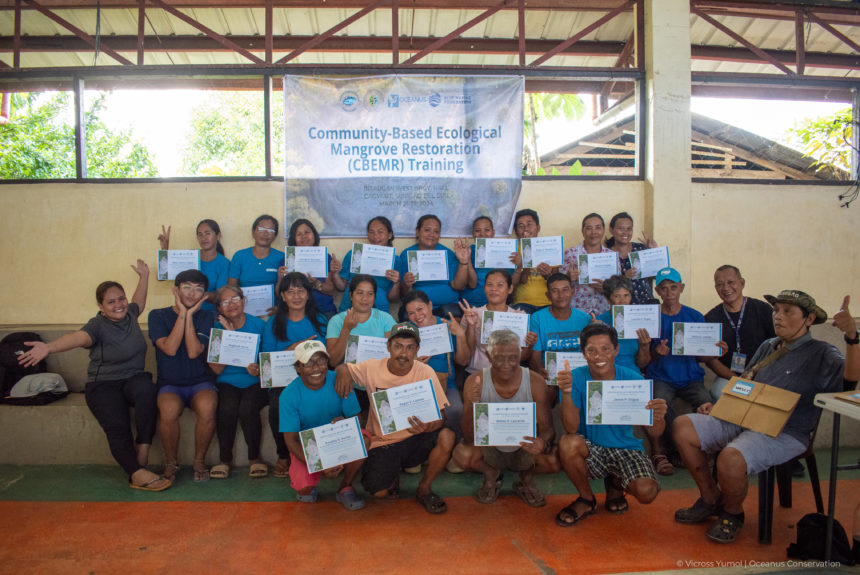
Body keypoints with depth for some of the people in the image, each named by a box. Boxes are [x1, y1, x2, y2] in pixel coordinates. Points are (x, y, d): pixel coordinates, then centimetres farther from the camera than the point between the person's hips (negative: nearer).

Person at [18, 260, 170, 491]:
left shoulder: (129, 314, 9)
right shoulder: (97, 325, -8)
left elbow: (139, 303, 34)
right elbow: (78, 337, -31)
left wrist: (144, 276, 33)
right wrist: (49, 347, -50)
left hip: (133, 379, 3)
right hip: (103, 385, -3)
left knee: (147, 388, -34)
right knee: (117, 429, -28)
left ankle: (142, 452, -26)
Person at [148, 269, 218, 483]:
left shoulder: (206, 317, 5)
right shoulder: (158, 316, 4)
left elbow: (194, 352, -11)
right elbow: (170, 349, -12)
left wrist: (190, 315, -10)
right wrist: (182, 313, -10)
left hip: (201, 382, 0)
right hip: (170, 384, 0)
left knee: (207, 408, -34)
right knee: (169, 410, -34)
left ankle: (199, 461, -9)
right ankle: (171, 462, -7)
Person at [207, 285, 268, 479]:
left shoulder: (259, 325, 3)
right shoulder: (217, 329, 6)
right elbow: (217, 369, -4)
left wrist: (260, 369, -19)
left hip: (256, 382, -1)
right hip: (228, 382, 1)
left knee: (247, 409, -31)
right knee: (227, 408, -30)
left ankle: (254, 457, -6)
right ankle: (225, 459, -8)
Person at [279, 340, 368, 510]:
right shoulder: (289, 395, -16)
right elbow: (291, 440, -15)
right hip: (307, 448, -1)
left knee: (364, 439, -29)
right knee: (304, 489, -26)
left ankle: (345, 488, -3)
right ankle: (309, 485, 15)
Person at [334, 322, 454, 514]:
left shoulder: (425, 372, -11)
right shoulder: (372, 368, -9)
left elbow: (440, 415, -12)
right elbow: (343, 367, 8)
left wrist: (427, 427, -35)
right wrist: (343, 372, -18)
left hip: (415, 440, 0)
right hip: (381, 442, 0)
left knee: (447, 437, -28)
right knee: (379, 492, -20)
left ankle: (424, 489, -2)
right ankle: (393, 475, 20)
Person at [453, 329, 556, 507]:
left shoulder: (535, 382, -17)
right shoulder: (475, 382, -19)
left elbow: (547, 428, -12)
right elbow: (469, 438, -21)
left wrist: (543, 444, -38)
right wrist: (472, 406, -41)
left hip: (524, 450, 1)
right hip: (489, 448, 0)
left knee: (556, 461, -27)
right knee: (462, 455, -30)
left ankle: (527, 477, 11)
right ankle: (491, 474, 8)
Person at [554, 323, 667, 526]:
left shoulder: (632, 379, -11)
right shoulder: (576, 378, -12)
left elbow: (655, 432, -13)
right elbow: (572, 428, -22)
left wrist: (659, 417, -37)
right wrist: (566, 393, -39)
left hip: (627, 449, 0)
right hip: (591, 450, 0)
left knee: (646, 492, -26)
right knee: (568, 443, -32)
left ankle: (615, 484, 14)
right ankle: (587, 499, -1)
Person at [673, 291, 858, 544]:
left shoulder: (821, 354, -2)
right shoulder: (768, 347, 18)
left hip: (784, 434, -7)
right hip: (741, 420, 7)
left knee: (730, 459, -35)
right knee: (683, 426, -9)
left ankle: (733, 514, 1)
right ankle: (711, 499, 8)